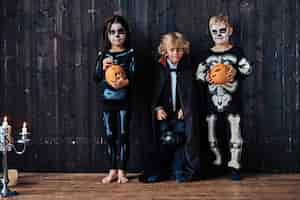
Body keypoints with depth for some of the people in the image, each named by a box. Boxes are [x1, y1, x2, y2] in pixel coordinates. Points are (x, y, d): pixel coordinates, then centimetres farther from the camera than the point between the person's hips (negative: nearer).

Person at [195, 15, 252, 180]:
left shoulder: (236, 52, 0)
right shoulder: (208, 54, 6)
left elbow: (247, 69, -1)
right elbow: (198, 73, 7)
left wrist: (236, 72, -18)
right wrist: (207, 77, -13)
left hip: (232, 99, -3)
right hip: (213, 100, 3)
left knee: (235, 132, 0)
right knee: (212, 134, 9)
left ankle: (234, 165, 9)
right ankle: (216, 163, 22)